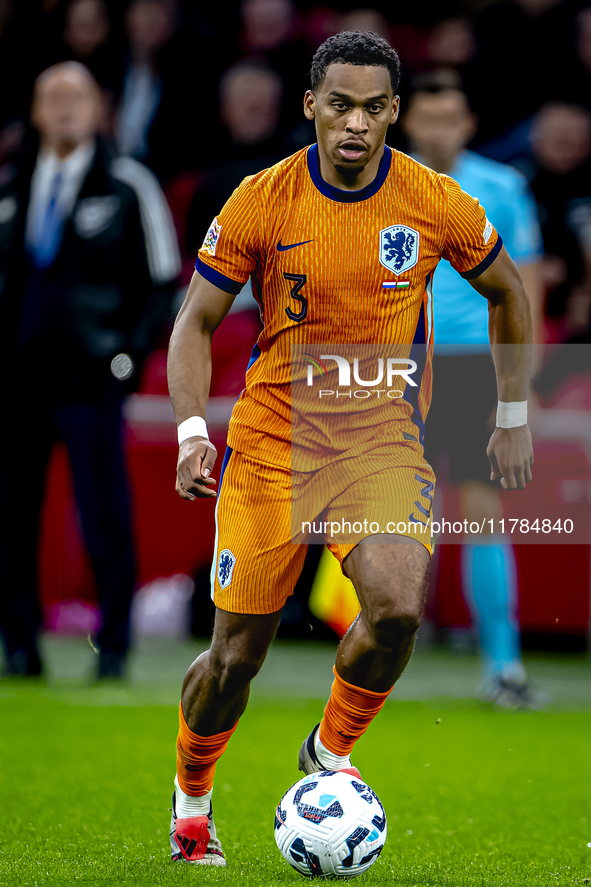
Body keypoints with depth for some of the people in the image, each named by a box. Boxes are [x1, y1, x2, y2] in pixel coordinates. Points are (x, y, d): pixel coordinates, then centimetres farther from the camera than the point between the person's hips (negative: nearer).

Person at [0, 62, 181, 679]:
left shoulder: (128, 187, 0)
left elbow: (161, 280, 2)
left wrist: (128, 354, -6)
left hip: (88, 375, -4)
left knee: (104, 514, -6)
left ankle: (114, 646, 4)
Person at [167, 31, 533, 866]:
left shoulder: (435, 202, -5)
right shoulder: (261, 201, -7)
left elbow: (507, 292, 12)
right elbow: (197, 321, 1)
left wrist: (514, 417, 10)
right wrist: (192, 430, -13)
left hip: (385, 444, 0)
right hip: (272, 444, 0)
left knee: (397, 608, -26)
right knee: (237, 655, 1)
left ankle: (329, 752, 2)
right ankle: (191, 797, 31)